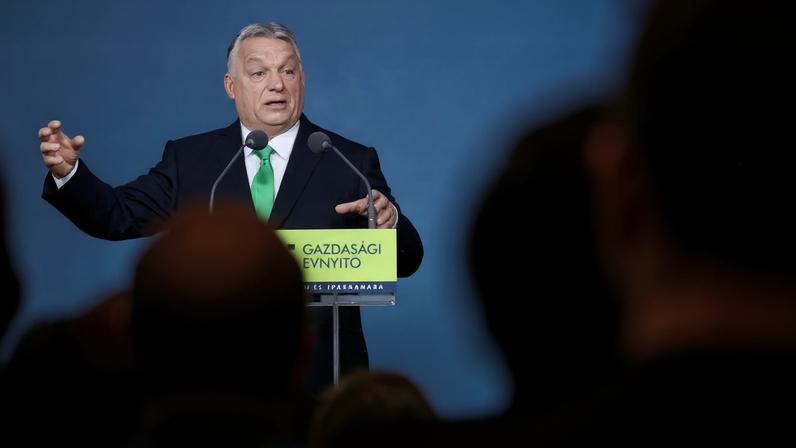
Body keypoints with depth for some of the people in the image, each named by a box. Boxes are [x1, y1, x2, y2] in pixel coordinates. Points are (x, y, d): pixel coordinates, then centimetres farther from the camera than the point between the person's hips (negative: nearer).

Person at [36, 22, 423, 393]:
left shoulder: (351, 162, 3)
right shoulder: (190, 159, 8)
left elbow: (405, 263, -1)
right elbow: (117, 215, 2)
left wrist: (389, 222, -24)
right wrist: (68, 172, -16)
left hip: (319, 380, -1)